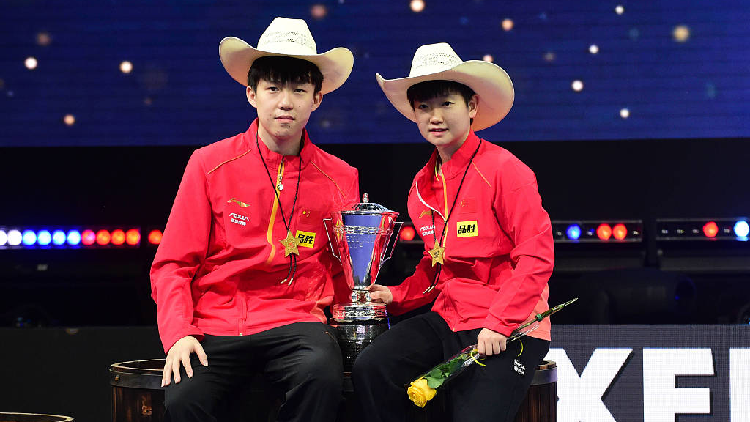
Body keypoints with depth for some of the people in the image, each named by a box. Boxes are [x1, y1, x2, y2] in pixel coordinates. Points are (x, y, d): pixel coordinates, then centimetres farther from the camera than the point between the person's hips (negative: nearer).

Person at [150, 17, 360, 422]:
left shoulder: (340, 179, 9)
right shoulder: (210, 164, 6)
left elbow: (343, 271, 16)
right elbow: (173, 265, 6)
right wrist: (178, 334, -10)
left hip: (294, 323, 1)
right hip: (215, 325, -1)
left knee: (320, 374, -34)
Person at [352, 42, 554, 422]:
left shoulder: (504, 169, -9)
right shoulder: (423, 184, 14)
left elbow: (536, 257, -14)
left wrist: (498, 324, -19)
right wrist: (399, 296, 8)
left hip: (509, 330, -7)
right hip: (448, 319, 7)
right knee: (370, 369, -14)